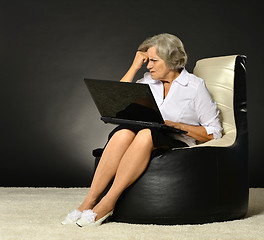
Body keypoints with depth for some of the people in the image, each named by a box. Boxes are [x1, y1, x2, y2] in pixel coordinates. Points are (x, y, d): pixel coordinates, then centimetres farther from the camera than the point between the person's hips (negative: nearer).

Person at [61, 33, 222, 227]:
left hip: (177, 144, -4)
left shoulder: (195, 86, 2)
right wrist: (135, 67, 7)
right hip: (144, 142, 4)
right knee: (124, 132, -32)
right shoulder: (148, 81, 17)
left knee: (146, 134, -37)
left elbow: (214, 133, 0)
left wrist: (178, 125, -12)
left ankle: (107, 203, -39)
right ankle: (90, 200, -36)